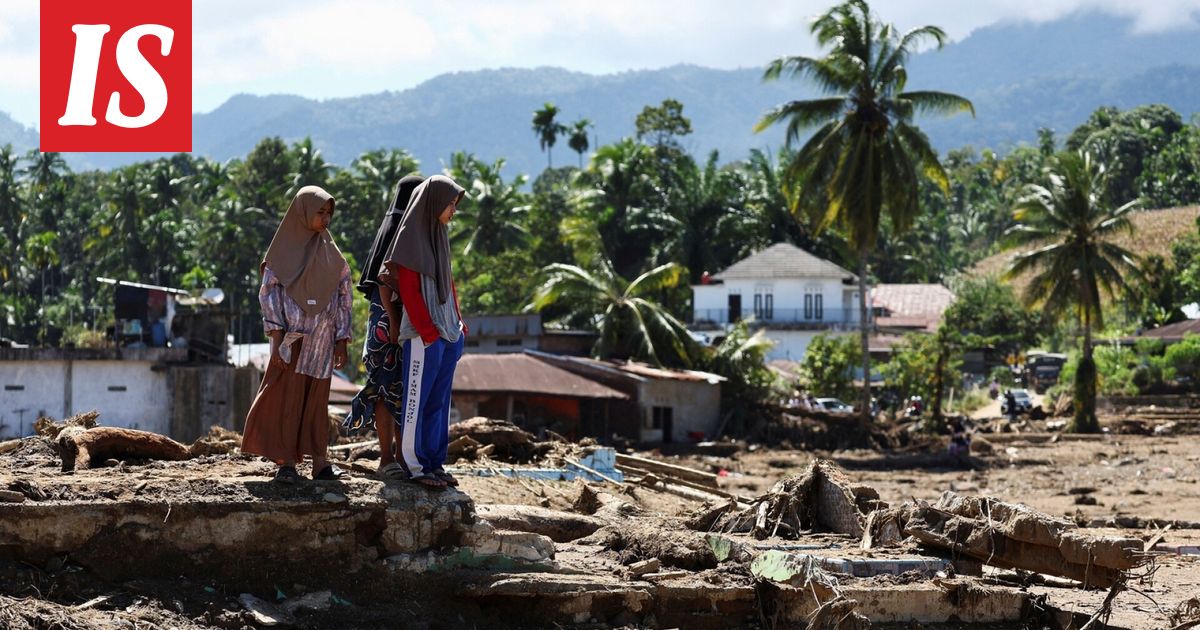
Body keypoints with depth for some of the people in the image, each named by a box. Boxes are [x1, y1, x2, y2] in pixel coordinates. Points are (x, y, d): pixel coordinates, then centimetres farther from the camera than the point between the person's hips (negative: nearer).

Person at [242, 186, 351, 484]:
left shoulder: (331, 252, 10)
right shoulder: (283, 248, -1)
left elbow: (344, 296, 10)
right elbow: (269, 293, -4)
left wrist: (342, 341, 4)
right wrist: (277, 339, -12)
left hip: (322, 340, 3)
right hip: (291, 337, -3)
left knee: (316, 400, 4)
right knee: (288, 399, -4)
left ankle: (319, 462, 5)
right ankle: (286, 463, -1)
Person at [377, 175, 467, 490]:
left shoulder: (438, 236, 15)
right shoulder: (411, 237, -9)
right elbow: (409, 290, -13)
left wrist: (459, 326, 12)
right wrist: (429, 332, -16)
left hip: (448, 331, 8)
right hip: (422, 335, -8)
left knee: (439, 401, 9)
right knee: (417, 399, -3)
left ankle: (434, 462, 14)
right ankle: (414, 465, 1)